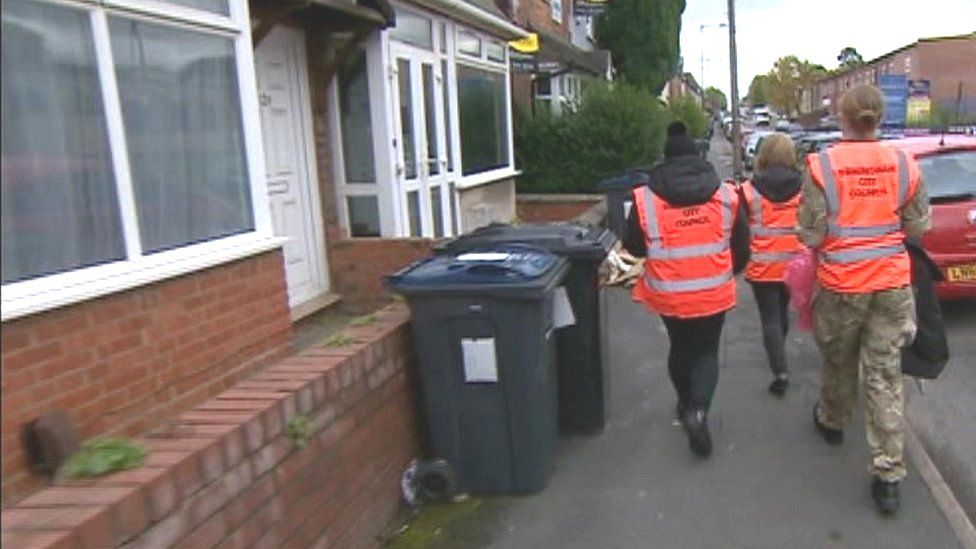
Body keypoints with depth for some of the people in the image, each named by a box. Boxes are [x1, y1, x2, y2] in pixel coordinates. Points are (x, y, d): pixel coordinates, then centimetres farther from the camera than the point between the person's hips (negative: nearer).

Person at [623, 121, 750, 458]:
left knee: (680, 347, 23)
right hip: (713, 293, 0)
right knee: (707, 351, 13)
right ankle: (698, 410, -8)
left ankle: (686, 403, 39)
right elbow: (741, 246, 6)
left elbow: (633, 247, 1)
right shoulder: (726, 194, -3)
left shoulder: (645, 198, -8)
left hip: (668, 294, 1)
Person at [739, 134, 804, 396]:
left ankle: (780, 373, -4)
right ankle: (778, 355, 43)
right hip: (794, 265, 3)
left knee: (770, 318, 3)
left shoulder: (749, 190, -10)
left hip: (762, 266, -3)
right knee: (782, 311, 23)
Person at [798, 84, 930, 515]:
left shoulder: (822, 165, -12)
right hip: (893, 282, 2)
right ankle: (888, 475, 9)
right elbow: (919, 227, 4)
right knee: (885, 375, 7)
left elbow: (811, 234, -12)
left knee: (838, 361, 21)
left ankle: (833, 421, 47)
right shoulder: (903, 164, -3)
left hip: (840, 283, -2)